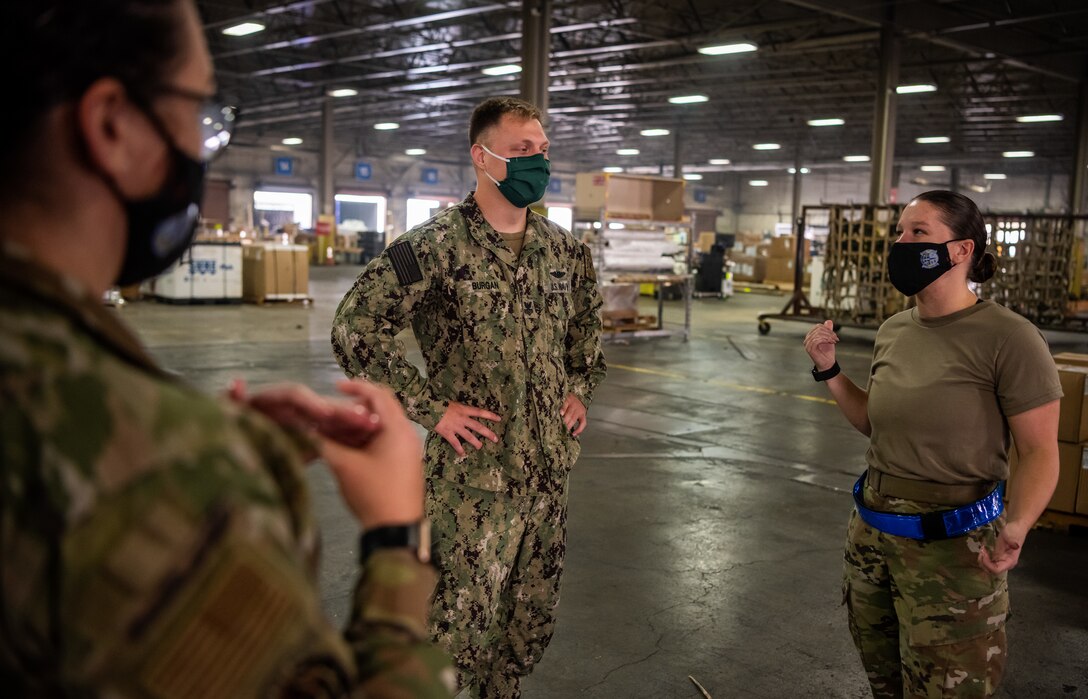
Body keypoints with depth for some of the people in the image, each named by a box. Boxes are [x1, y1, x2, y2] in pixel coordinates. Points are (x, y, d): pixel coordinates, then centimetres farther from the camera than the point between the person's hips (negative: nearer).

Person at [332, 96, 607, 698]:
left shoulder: (564, 250, 7)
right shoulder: (436, 246, -13)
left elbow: (586, 322, 26)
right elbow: (354, 327, -16)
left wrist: (580, 388, 12)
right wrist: (431, 408, -16)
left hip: (549, 470, 6)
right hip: (473, 475, -6)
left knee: (532, 623, 17)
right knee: (460, 625, 3)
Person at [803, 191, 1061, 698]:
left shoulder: (1008, 338, -18)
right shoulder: (894, 331, 4)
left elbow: (1040, 453, -16)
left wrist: (1015, 527, -32)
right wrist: (829, 370, 4)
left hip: (952, 542, -7)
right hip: (872, 528, 7)